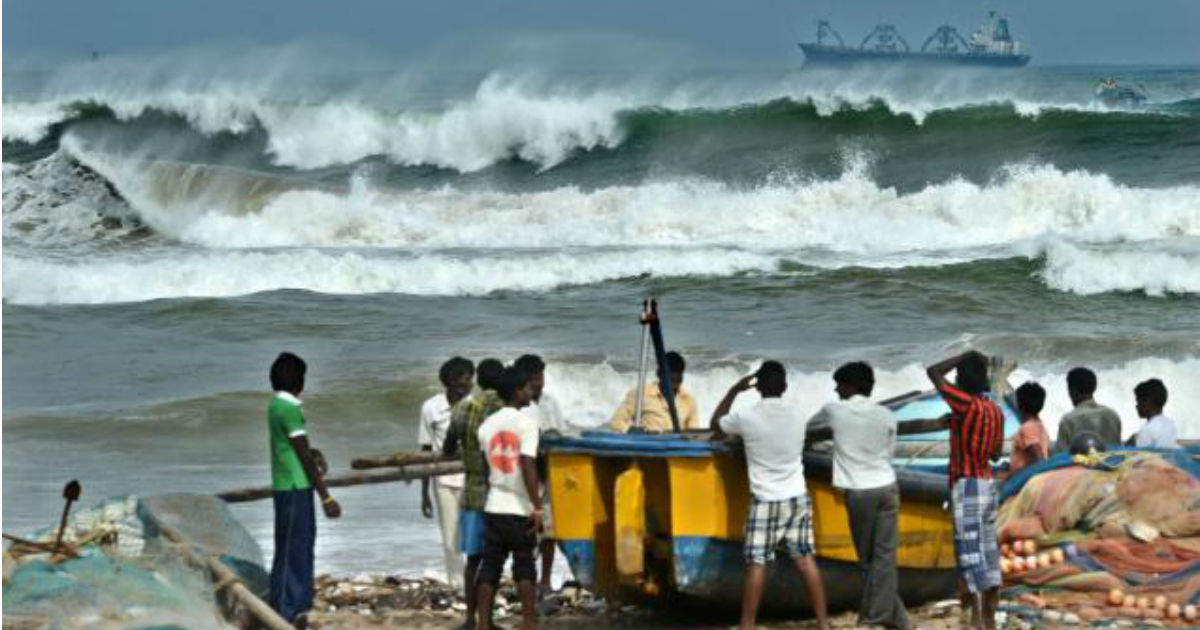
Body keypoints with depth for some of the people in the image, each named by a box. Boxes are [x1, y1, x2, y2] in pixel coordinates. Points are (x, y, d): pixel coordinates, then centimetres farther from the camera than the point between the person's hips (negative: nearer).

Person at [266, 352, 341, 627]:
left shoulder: (278, 406, 14)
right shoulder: (289, 408, -15)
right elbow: (304, 456, -15)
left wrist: (313, 453, 4)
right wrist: (326, 496, -13)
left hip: (292, 489, 10)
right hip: (294, 489, -10)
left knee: (300, 549, 13)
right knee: (291, 551, -7)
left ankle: (296, 611, 17)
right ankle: (286, 614, -5)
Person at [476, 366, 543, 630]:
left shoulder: (487, 425, 7)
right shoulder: (526, 423, -10)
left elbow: (482, 467, 8)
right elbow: (528, 467, -18)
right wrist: (538, 507, -17)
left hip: (493, 507, 4)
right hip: (520, 508, -4)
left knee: (490, 567, 6)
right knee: (524, 567, 5)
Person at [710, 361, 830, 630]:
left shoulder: (746, 418, -12)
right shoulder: (797, 416, 1)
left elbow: (715, 425, 9)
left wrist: (734, 391, 12)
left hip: (765, 501, -4)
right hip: (798, 497, 4)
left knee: (756, 564, -1)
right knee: (805, 559, 8)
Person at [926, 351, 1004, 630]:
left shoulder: (967, 405, -14)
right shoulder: (995, 411, 8)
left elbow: (933, 372, -13)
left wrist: (964, 356, -2)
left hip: (967, 486, -8)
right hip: (988, 484, 8)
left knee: (972, 554, -9)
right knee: (987, 551, 11)